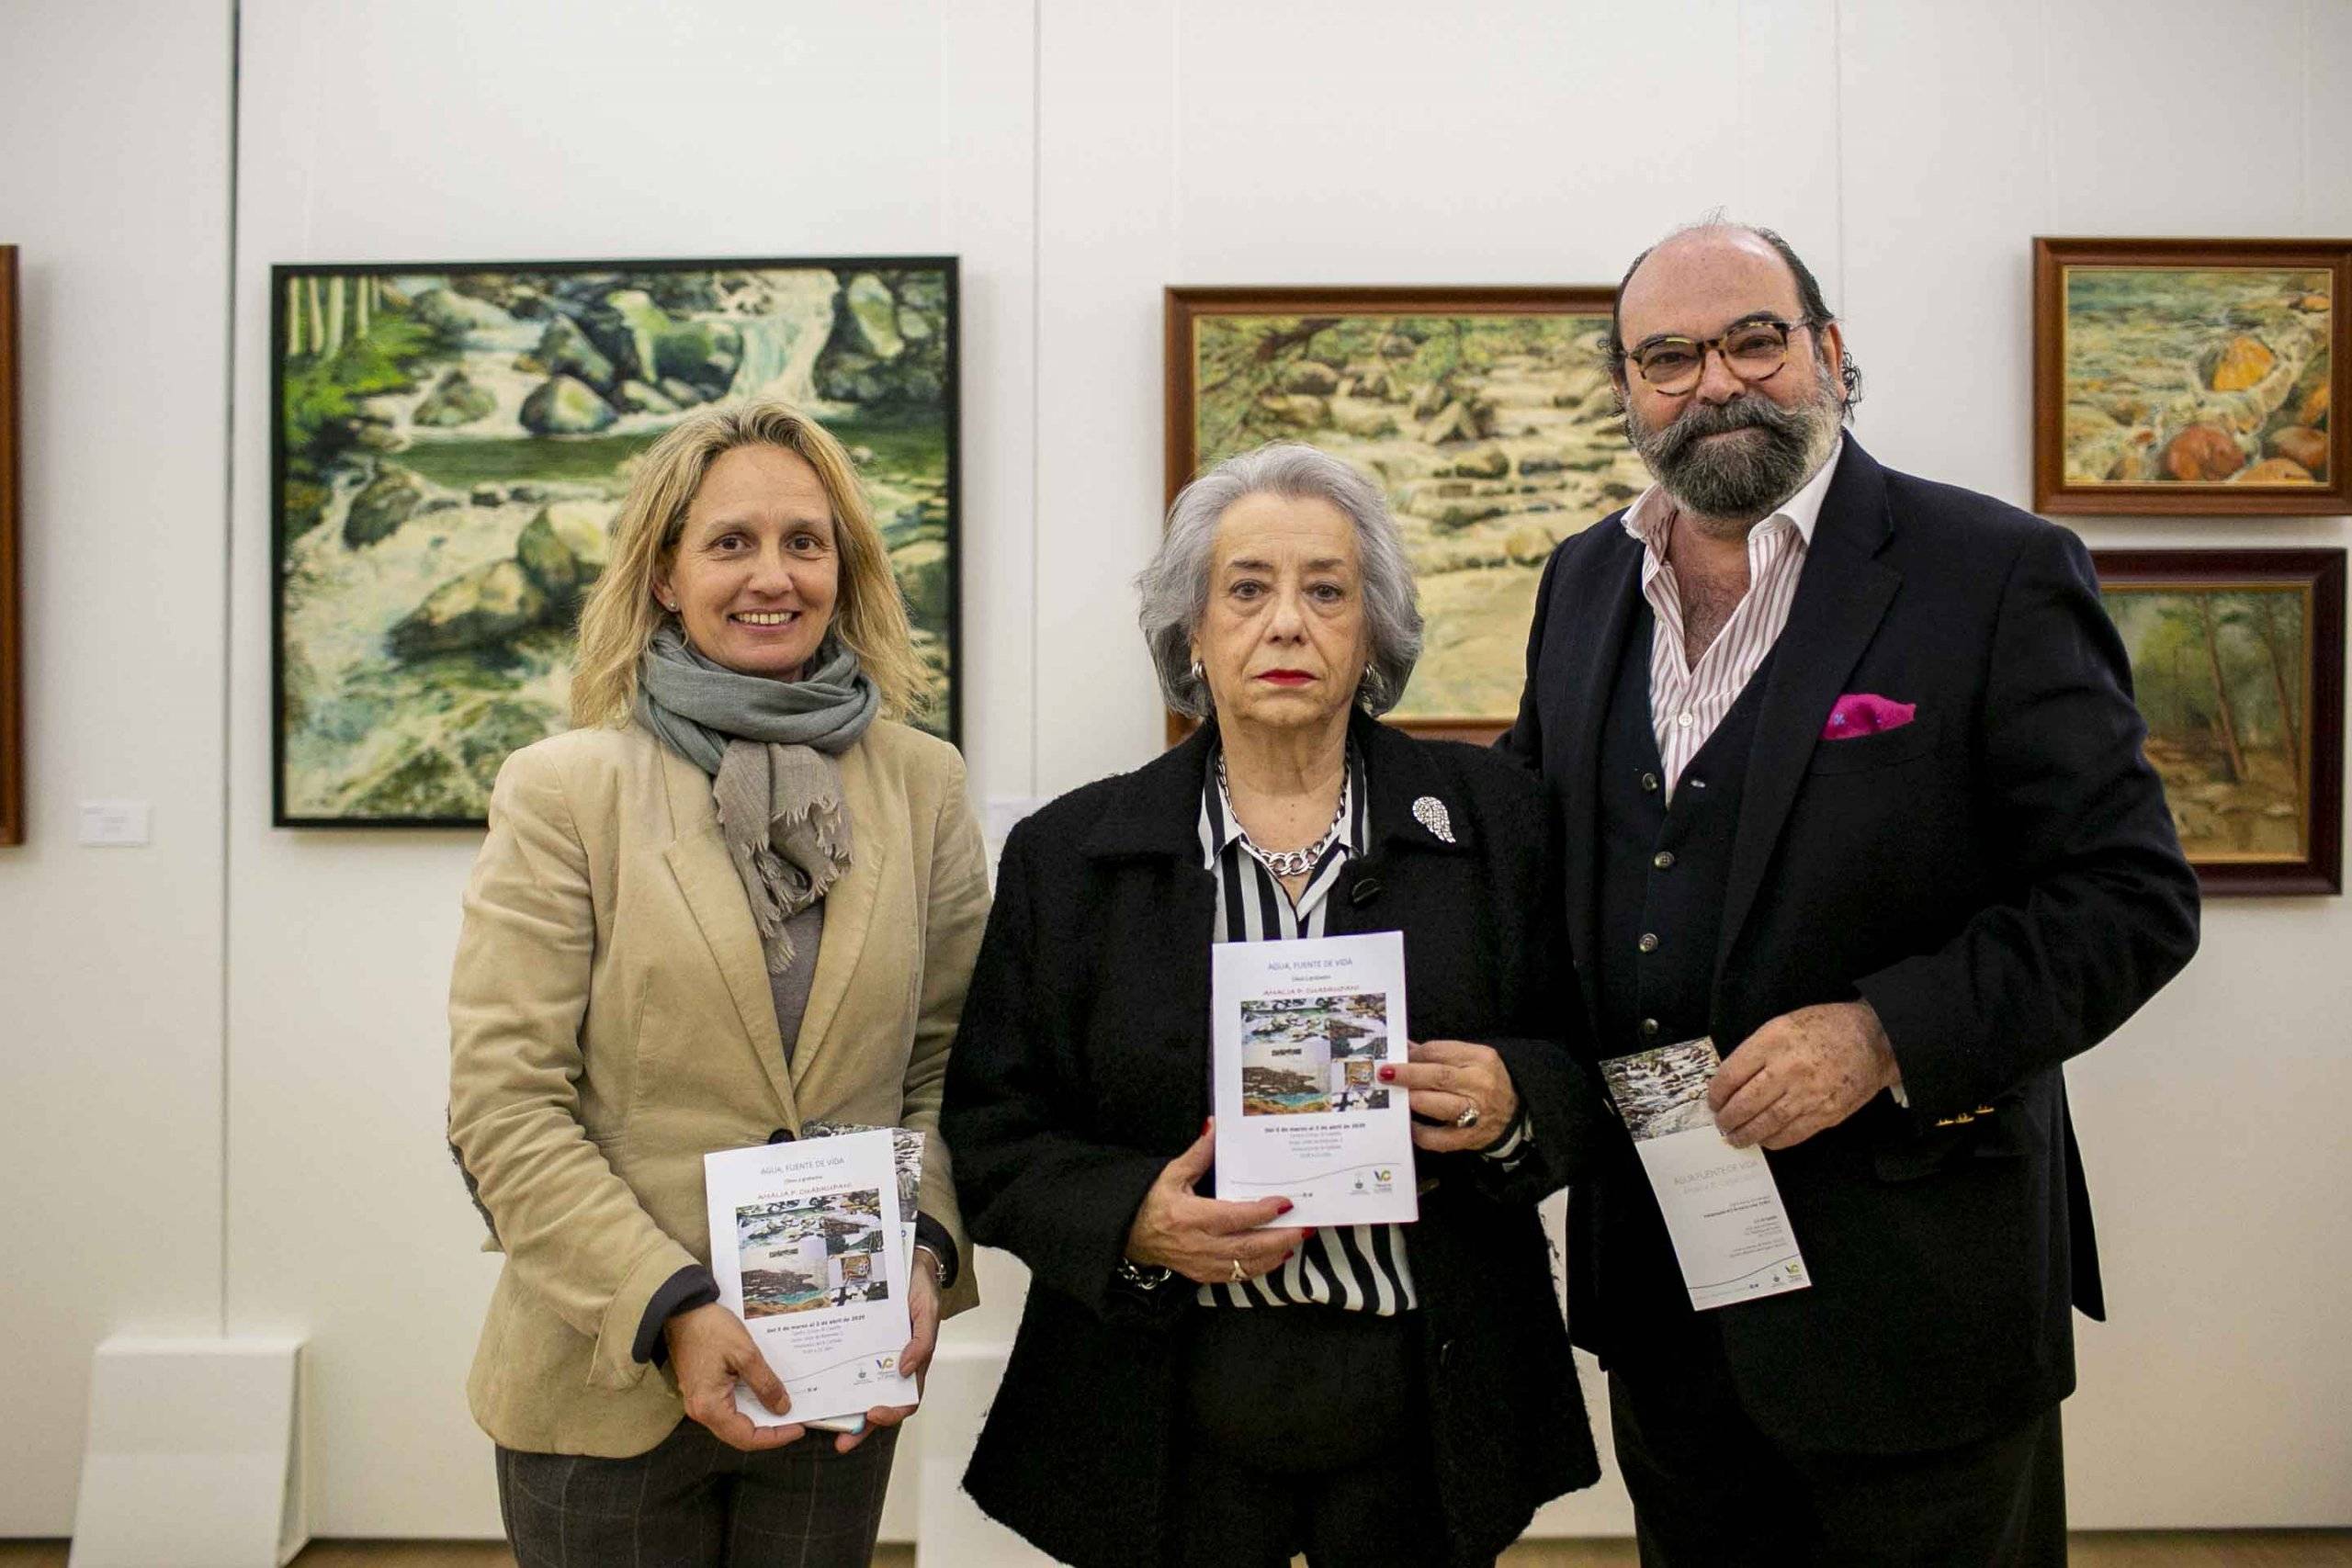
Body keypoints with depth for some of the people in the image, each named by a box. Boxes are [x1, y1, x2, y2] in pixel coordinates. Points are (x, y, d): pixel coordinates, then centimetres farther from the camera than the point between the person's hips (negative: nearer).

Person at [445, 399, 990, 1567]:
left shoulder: (924, 786, 1)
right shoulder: (560, 791, -7)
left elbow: (948, 1064, 5)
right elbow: (503, 1110, -11)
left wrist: (924, 1249, -10)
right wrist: (670, 1309, -17)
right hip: (610, 1383, -2)